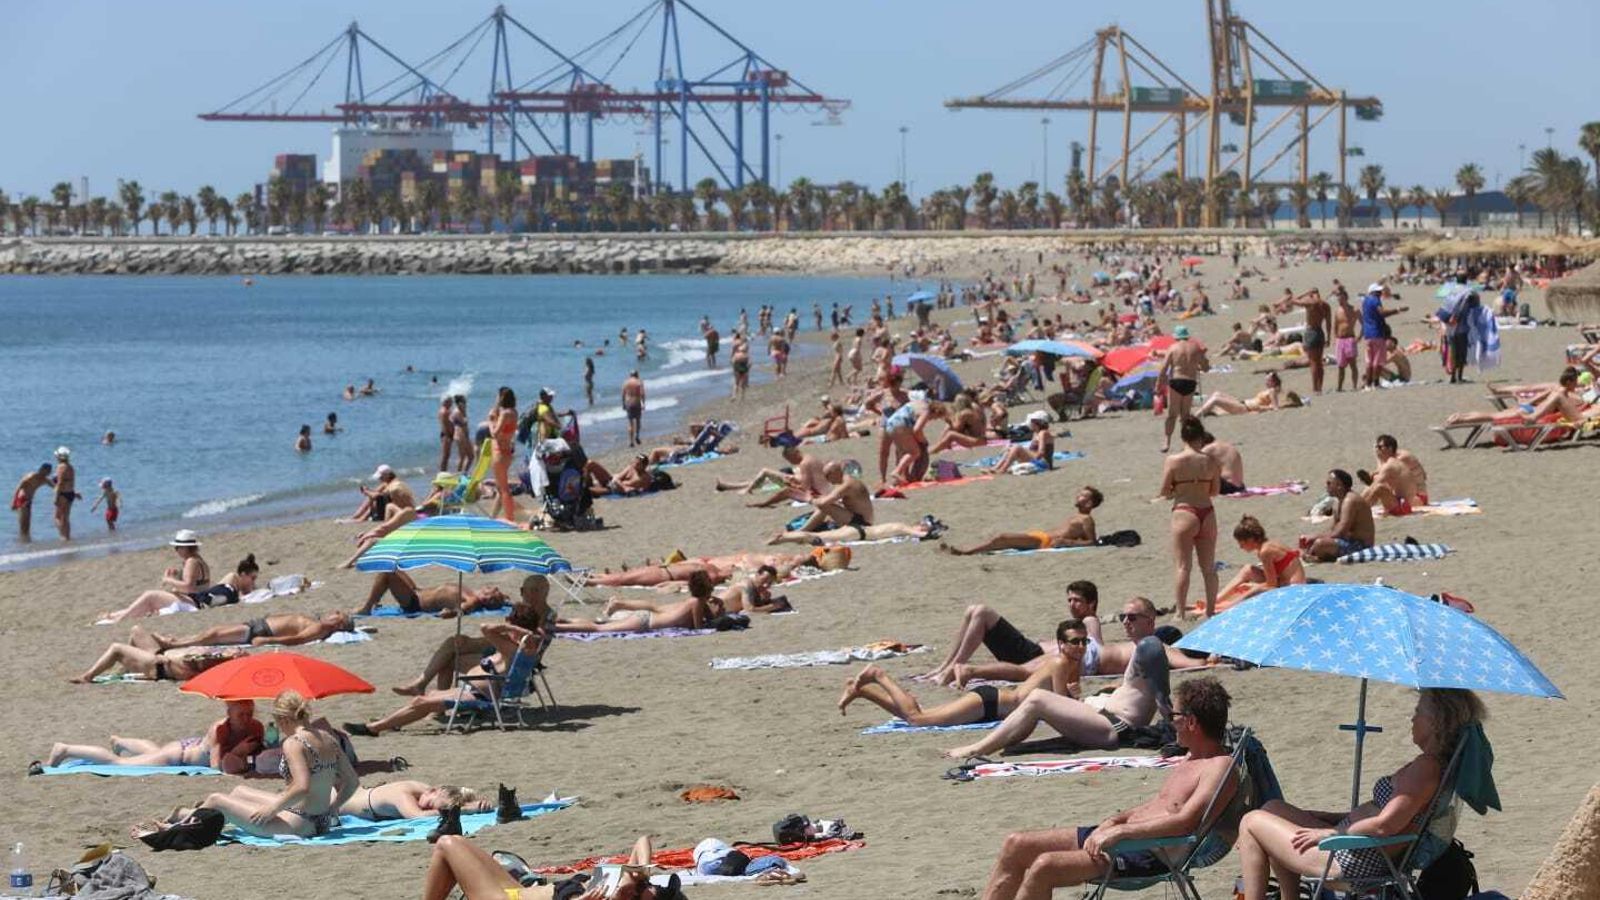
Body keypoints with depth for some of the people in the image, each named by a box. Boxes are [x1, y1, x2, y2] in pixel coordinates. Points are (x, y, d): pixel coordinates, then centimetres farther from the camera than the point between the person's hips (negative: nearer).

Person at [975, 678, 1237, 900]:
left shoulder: (1221, 767, -13)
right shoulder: (1192, 758, 19)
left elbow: (1185, 822, -25)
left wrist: (1120, 831, -25)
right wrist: (1112, 822, 6)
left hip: (1150, 856, -11)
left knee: (1044, 867, -26)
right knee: (1016, 845, 6)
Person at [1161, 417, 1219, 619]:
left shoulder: (1173, 461, -10)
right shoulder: (1211, 461, -2)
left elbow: (1164, 492, -7)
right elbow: (1216, 490, 7)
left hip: (1184, 513, -3)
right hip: (1207, 513, 3)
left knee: (1183, 566, 1)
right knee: (1208, 568, 13)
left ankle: (1181, 612, -2)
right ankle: (1210, 610, 19)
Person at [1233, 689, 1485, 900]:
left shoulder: (1427, 768, -23)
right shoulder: (1435, 764, 9)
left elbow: (1384, 825, -29)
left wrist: (1328, 833, -16)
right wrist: (1327, 818, 16)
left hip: (1358, 861, -10)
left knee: (1252, 823, 2)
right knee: (1274, 808, 24)